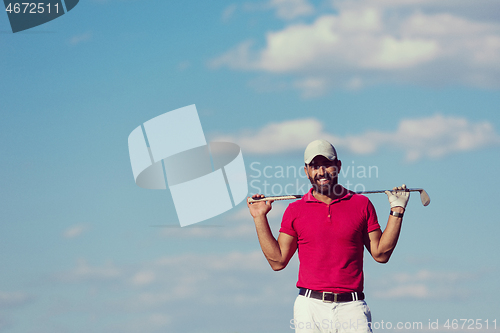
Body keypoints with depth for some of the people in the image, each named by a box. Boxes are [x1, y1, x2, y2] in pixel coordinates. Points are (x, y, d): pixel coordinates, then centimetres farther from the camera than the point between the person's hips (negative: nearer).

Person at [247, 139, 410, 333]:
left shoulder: (362, 204, 10)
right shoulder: (295, 210, 10)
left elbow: (380, 254, 9)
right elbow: (278, 261, 9)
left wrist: (396, 211, 5)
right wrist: (260, 218, 7)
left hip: (351, 308, 0)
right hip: (310, 308, 1)